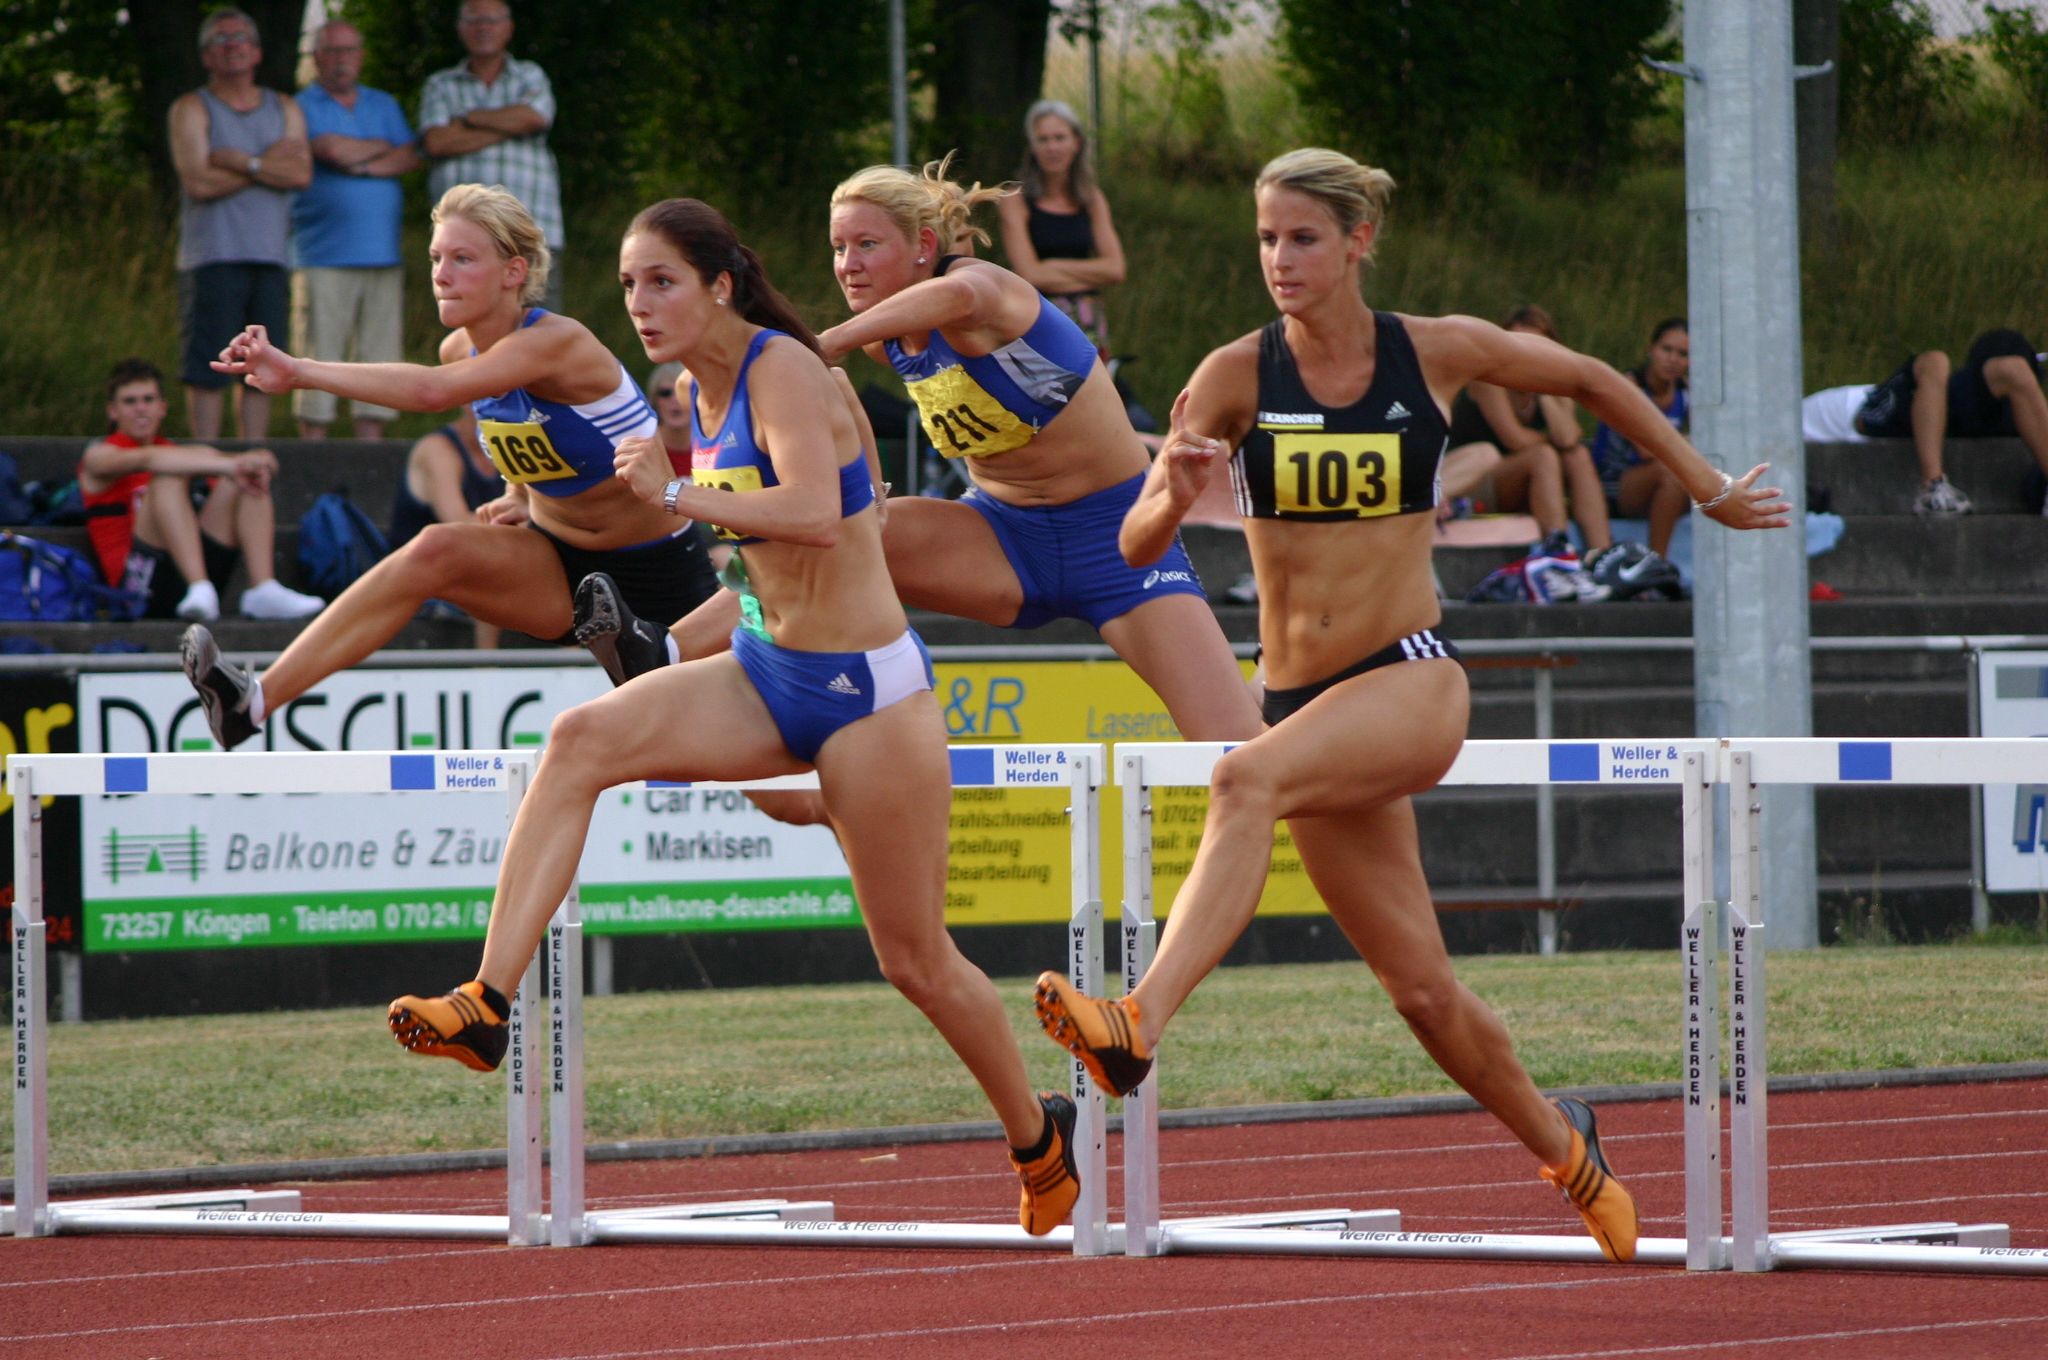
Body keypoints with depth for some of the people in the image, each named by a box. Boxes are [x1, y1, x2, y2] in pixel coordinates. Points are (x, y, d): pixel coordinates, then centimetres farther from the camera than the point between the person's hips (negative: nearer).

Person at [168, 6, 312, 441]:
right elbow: (198, 182, -11)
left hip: (270, 257, 4)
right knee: (207, 369, -8)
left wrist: (242, 162, -9)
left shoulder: (285, 109, 16)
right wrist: (270, 163, -4)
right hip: (212, 257, -4)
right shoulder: (192, 110, 3)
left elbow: (302, 173, 0)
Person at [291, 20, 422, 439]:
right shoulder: (302, 107, 4)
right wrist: (381, 148, 4)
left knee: (379, 354, 2)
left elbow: (412, 158, 5)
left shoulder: (384, 106, 19)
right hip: (325, 258, -5)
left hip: (383, 254, 5)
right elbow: (333, 150, -13)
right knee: (319, 357, -8)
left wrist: (363, 165, -10)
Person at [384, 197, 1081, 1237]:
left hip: (865, 686, -7)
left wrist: (676, 495, -29)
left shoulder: (781, 369, -17)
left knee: (914, 959, 3)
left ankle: (1039, 1139, 28)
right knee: (582, 739, -21)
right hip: (764, 674, 7)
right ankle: (487, 1004, -29)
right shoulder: (700, 388, 7)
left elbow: (817, 517, -34)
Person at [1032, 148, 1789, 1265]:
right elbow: (1136, 545, -5)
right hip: (1303, 701, 3)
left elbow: (1594, 382, 15)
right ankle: (1562, 1147, 33)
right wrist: (1176, 494, -28)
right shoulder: (1237, 376, -1)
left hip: (1413, 681, -3)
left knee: (1245, 780, -34)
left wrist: (1709, 490, 21)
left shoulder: (1436, 353, -2)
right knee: (1422, 992, 7)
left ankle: (1140, 1023, -47)